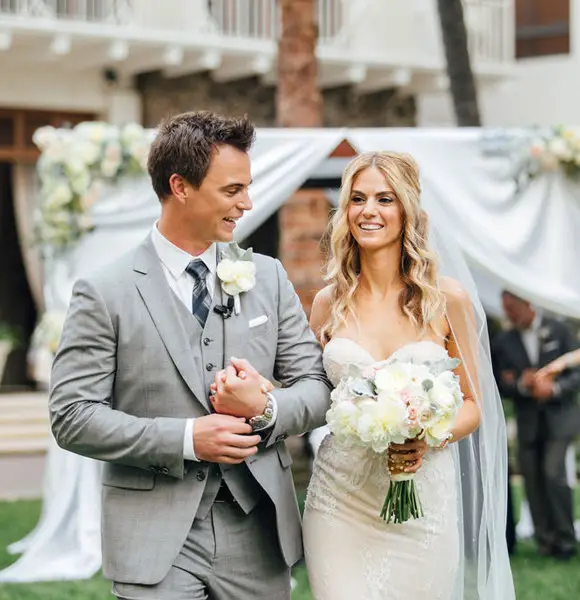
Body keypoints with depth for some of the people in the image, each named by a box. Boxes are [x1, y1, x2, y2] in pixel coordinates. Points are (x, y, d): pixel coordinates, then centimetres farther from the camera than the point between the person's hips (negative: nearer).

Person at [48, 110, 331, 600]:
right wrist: (186, 439, -16)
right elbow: (72, 416, -8)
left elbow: (317, 387, 10)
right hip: (156, 540, -3)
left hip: (256, 533, 4)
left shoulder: (268, 278, 8)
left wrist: (266, 409, -12)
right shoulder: (105, 294, -4)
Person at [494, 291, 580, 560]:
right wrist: (521, 385, -15)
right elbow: (503, 386, 5)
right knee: (533, 482, 0)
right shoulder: (505, 341, 7)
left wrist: (555, 388, -18)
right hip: (528, 423, 3)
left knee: (554, 473, -17)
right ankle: (546, 541, 10)